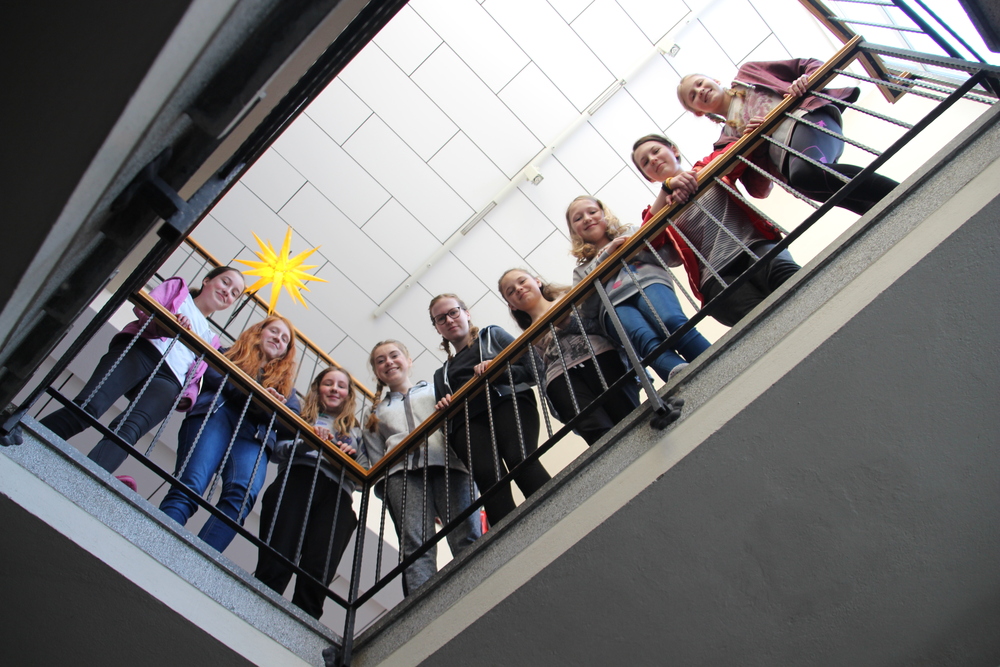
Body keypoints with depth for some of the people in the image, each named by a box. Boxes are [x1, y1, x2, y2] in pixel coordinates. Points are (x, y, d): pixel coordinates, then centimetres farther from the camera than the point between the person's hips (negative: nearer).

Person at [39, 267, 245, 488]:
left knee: (128, 430, -29)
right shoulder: (178, 288, 30)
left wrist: (187, 397, -1)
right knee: (86, 407, -26)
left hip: (167, 379, 1)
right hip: (140, 349, 0)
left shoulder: (211, 339, 36)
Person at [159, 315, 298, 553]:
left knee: (242, 494, -31)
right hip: (216, 415, -1)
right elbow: (212, 375, 6)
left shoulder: (285, 384, 35)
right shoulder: (230, 354, 30)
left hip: (254, 437, 1)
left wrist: (267, 406, -5)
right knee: (189, 486, -27)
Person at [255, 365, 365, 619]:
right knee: (275, 564, -21)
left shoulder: (355, 431, 35)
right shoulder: (301, 416, 30)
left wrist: (353, 456, 1)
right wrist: (305, 441, -6)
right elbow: (276, 448, 12)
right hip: (298, 479, -1)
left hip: (337, 495, 1)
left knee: (319, 573, -20)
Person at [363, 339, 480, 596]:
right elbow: (376, 458, 24)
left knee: (467, 540, -19)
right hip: (401, 474, 1)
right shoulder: (377, 413, 34)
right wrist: (382, 484, 5)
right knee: (415, 545, -19)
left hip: (445, 464, -1)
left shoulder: (436, 390, 29)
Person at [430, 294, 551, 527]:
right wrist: (444, 409, 5)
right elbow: (445, 420, 29)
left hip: (507, 401, -1)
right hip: (466, 421, 2)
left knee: (521, 461, -34)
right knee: (488, 476, -30)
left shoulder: (493, 335, 27)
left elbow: (532, 368, 13)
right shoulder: (441, 374, 37)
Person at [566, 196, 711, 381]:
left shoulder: (631, 233, 35)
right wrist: (607, 254, 8)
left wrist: (631, 248, 8)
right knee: (646, 340, -36)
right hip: (613, 305, -1)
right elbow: (587, 305, 11)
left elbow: (662, 256, 18)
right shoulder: (581, 271, 35)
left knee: (673, 322, -35)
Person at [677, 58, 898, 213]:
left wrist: (807, 79, -3)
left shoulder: (747, 74, 28)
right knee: (800, 177, -37)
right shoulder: (727, 141, 25)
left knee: (805, 171, -38)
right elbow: (759, 190, 12)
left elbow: (808, 65, 22)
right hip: (786, 158, 2)